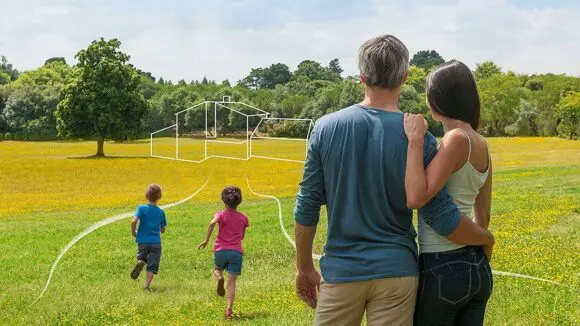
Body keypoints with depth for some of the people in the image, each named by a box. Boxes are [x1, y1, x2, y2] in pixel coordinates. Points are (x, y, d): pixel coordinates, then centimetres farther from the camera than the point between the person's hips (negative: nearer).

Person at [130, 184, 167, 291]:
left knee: (142, 257, 24)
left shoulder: (141, 208, -5)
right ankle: (146, 285, -11)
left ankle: (140, 262, -10)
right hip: (156, 242, 0)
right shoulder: (161, 212, 2)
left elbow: (134, 221, -20)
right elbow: (163, 230, 9)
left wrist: (133, 232, -2)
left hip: (142, 241, 0)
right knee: (152, 266, 3)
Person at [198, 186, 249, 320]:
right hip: (237, 252, 1)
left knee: (217, 269, 28)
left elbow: (212, 223, -19)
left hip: (221, 250, -1)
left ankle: (219, 278, -8)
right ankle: (229, 309, -12)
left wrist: (206, 240, -14)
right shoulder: (243, 218, 10)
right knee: (232, 282, 2)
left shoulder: (221, 214, 3)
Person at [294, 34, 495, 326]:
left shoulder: (326, 128, -4)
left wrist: (304, 268, 11)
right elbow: (441, 218, -7)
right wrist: (486, 238, 12)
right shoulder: (417, 137, -9)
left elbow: (307, 207, 0)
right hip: (396, 271, -1)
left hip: (341, 270, 1)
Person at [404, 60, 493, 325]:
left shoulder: (456, 139, -17)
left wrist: (415, 140, -22)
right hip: (478, 268, 8)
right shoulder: (481, 145, 8)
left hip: (443, 270, -8)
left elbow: (415, 198, -27)